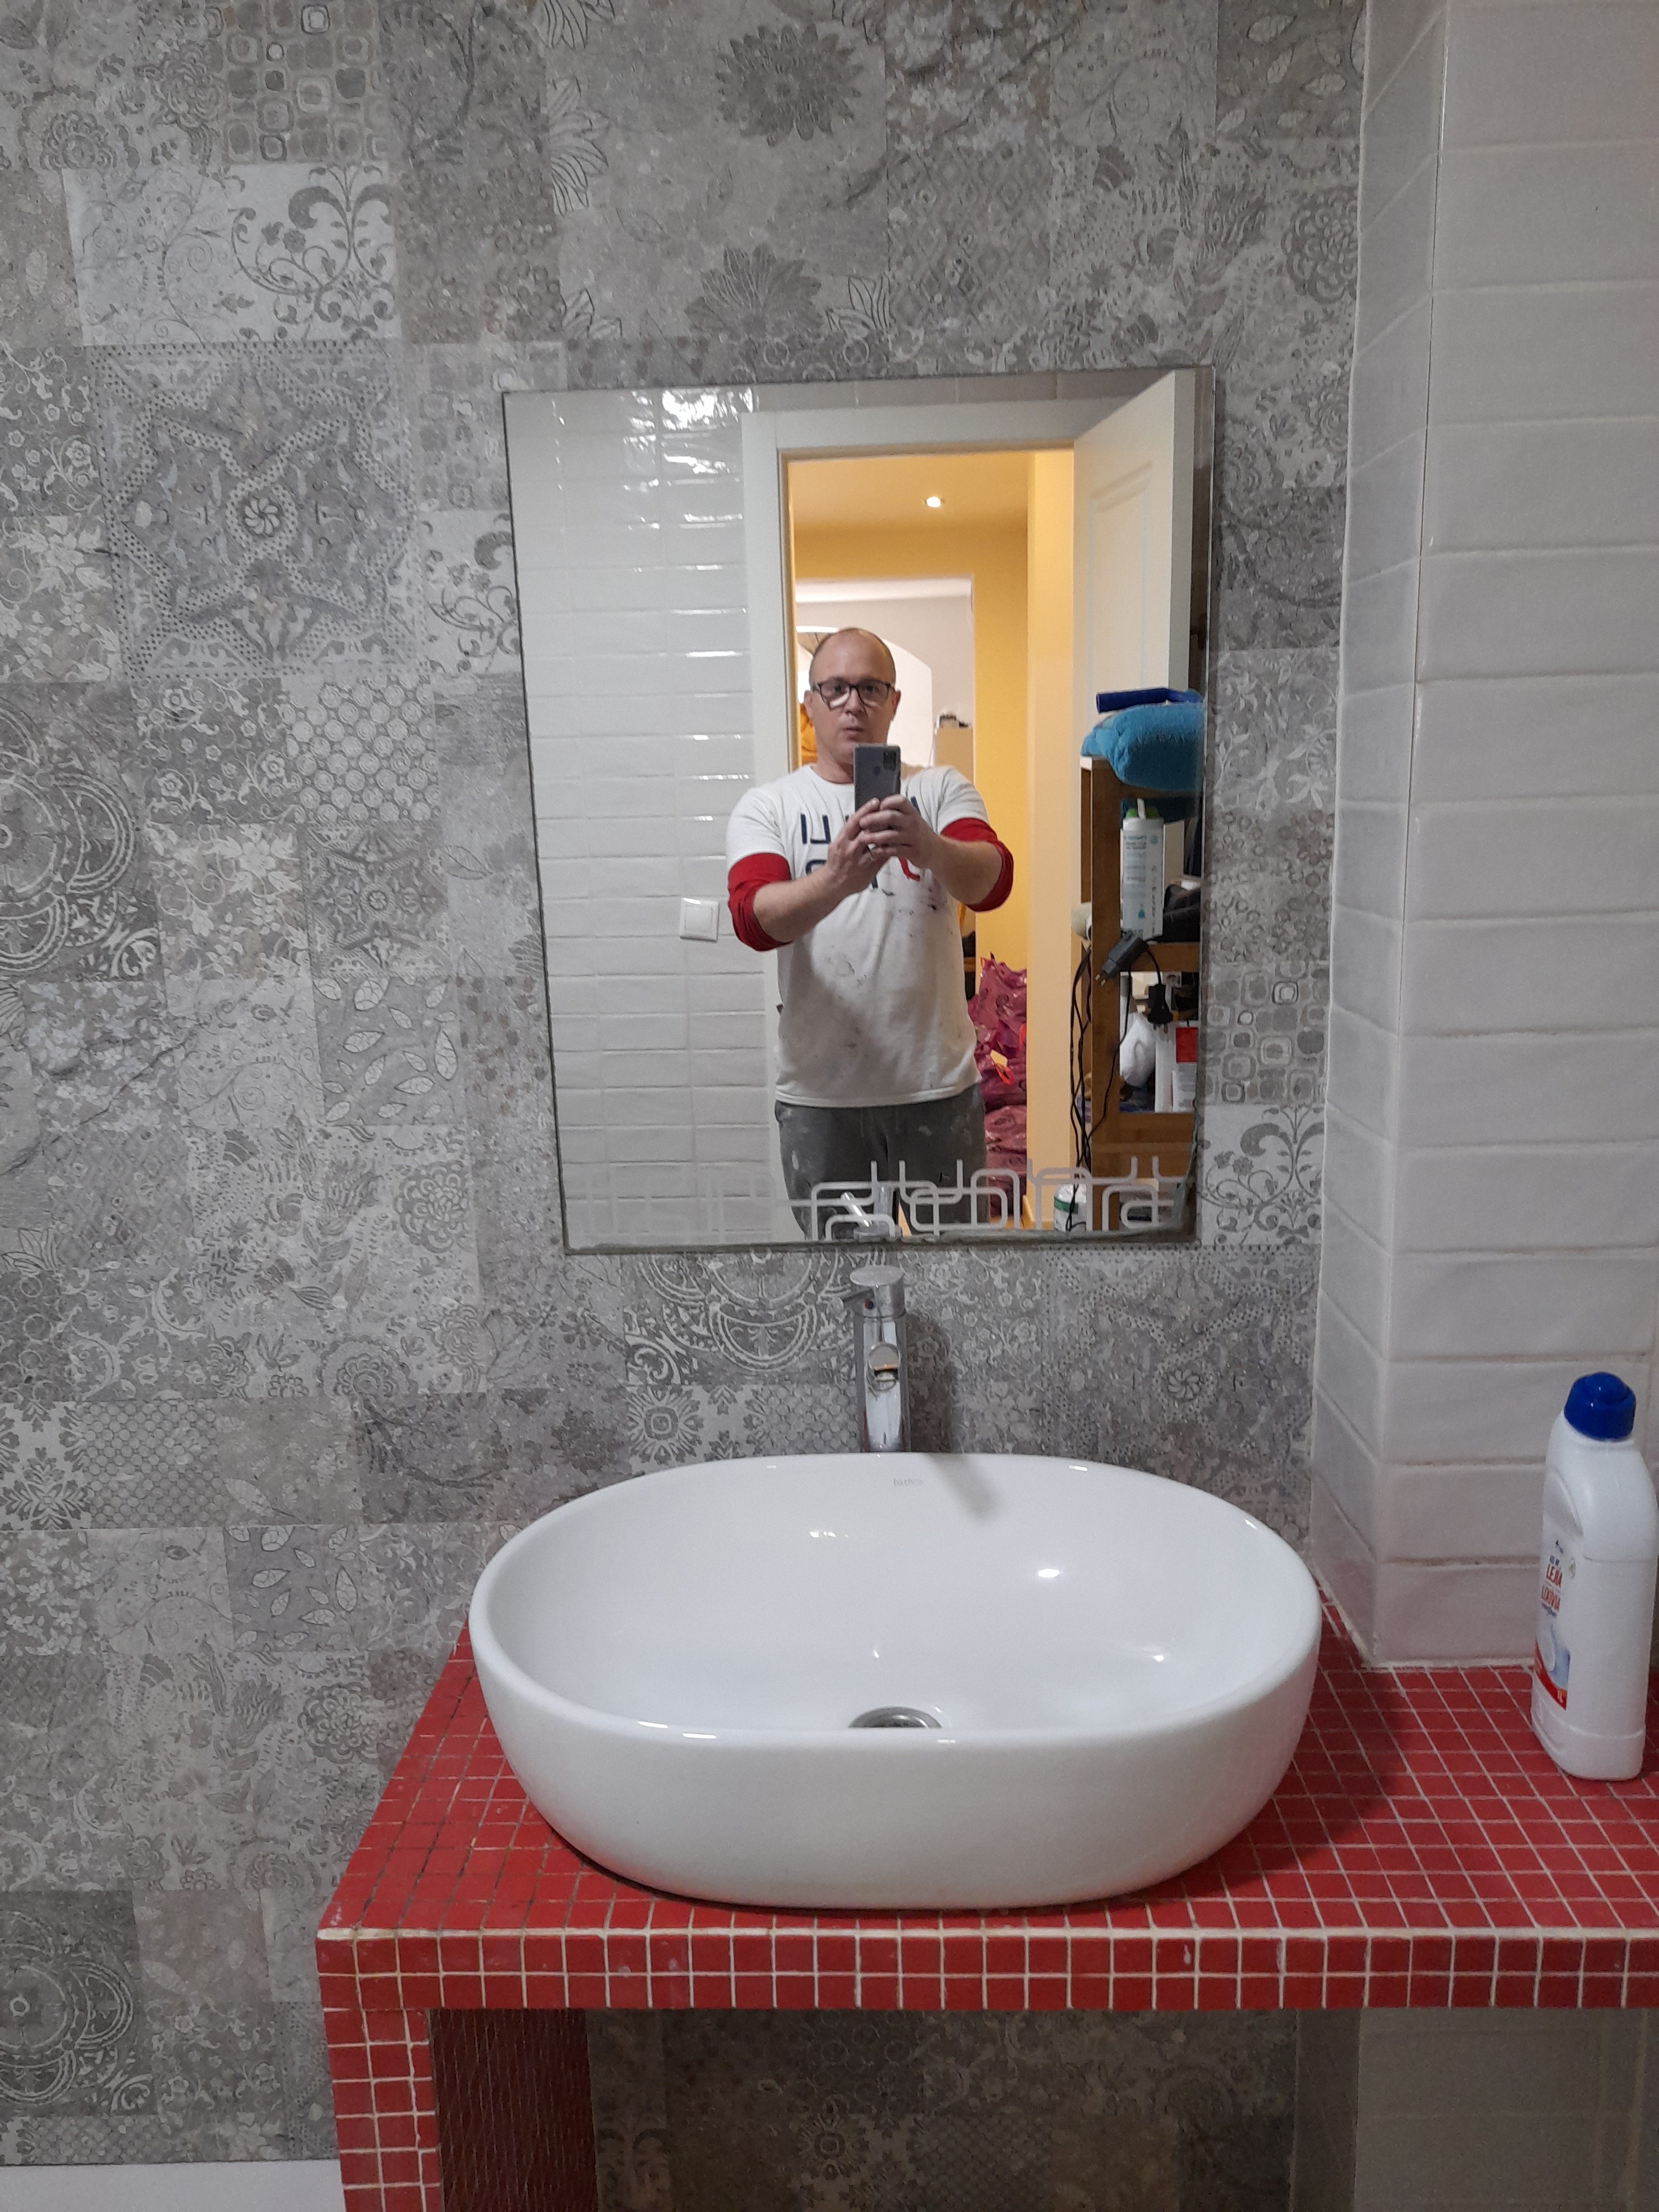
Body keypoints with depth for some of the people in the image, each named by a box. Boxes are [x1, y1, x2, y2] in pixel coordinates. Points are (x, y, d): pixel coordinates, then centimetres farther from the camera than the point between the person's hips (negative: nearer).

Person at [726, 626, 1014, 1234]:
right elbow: (754, 918, -15)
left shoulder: (941, 789, 4)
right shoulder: (766, 806, 3)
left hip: (939, 1083, 1)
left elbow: (992, 882, -14)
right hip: (820, 1091, 0)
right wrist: (834, 881, -35)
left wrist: (930, 848, -37)